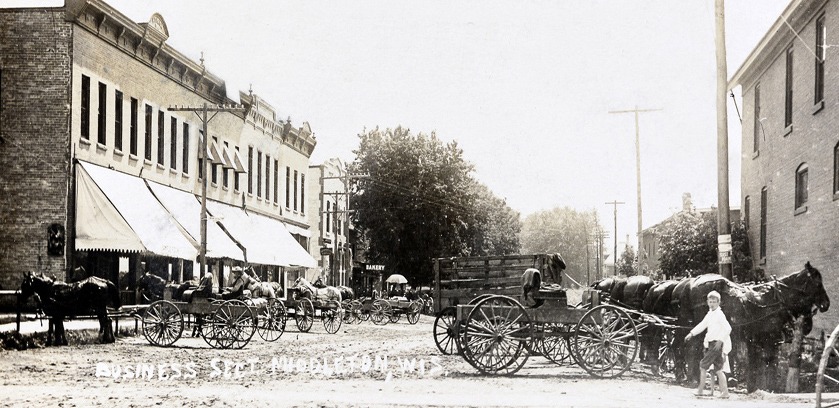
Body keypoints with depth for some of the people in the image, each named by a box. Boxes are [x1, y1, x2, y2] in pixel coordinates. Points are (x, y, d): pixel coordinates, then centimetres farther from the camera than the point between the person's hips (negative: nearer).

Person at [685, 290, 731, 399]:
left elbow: (727, 328, -20)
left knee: (703, 365, -5)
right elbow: (702, 325, 25)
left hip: (717, 344, -9)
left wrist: (720, 341, -25)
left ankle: (700, 390, 0)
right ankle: (725, 392, 9)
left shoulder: (719, 314, -13)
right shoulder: (710, 314, 15)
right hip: (712, 344, 9)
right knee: (718, 369, 8)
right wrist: (691, 334, 19)